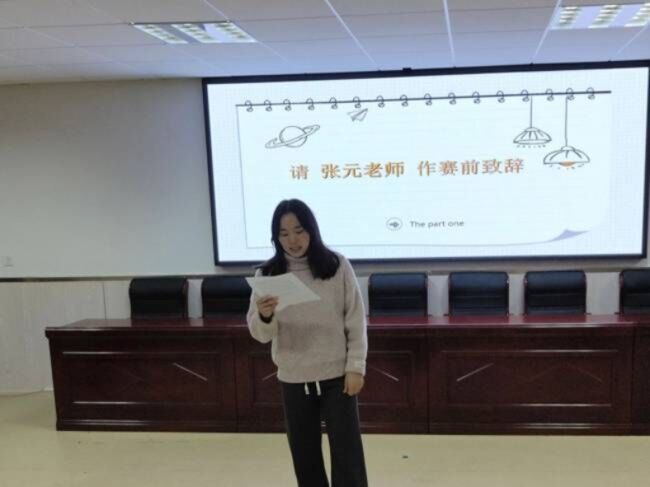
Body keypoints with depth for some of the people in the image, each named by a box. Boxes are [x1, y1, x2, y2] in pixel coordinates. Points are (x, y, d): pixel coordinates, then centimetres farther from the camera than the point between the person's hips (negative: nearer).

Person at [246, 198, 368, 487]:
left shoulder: (337, 266, -6)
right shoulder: (267, 274, -2)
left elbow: (356, 320, -2)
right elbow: (261, 334, -4)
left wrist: (356, 367, -7)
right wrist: (264, 317, -26)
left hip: (336, 375, -2)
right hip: (293, 379, 2)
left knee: (347, 453, 3)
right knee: (304, 455, 14)